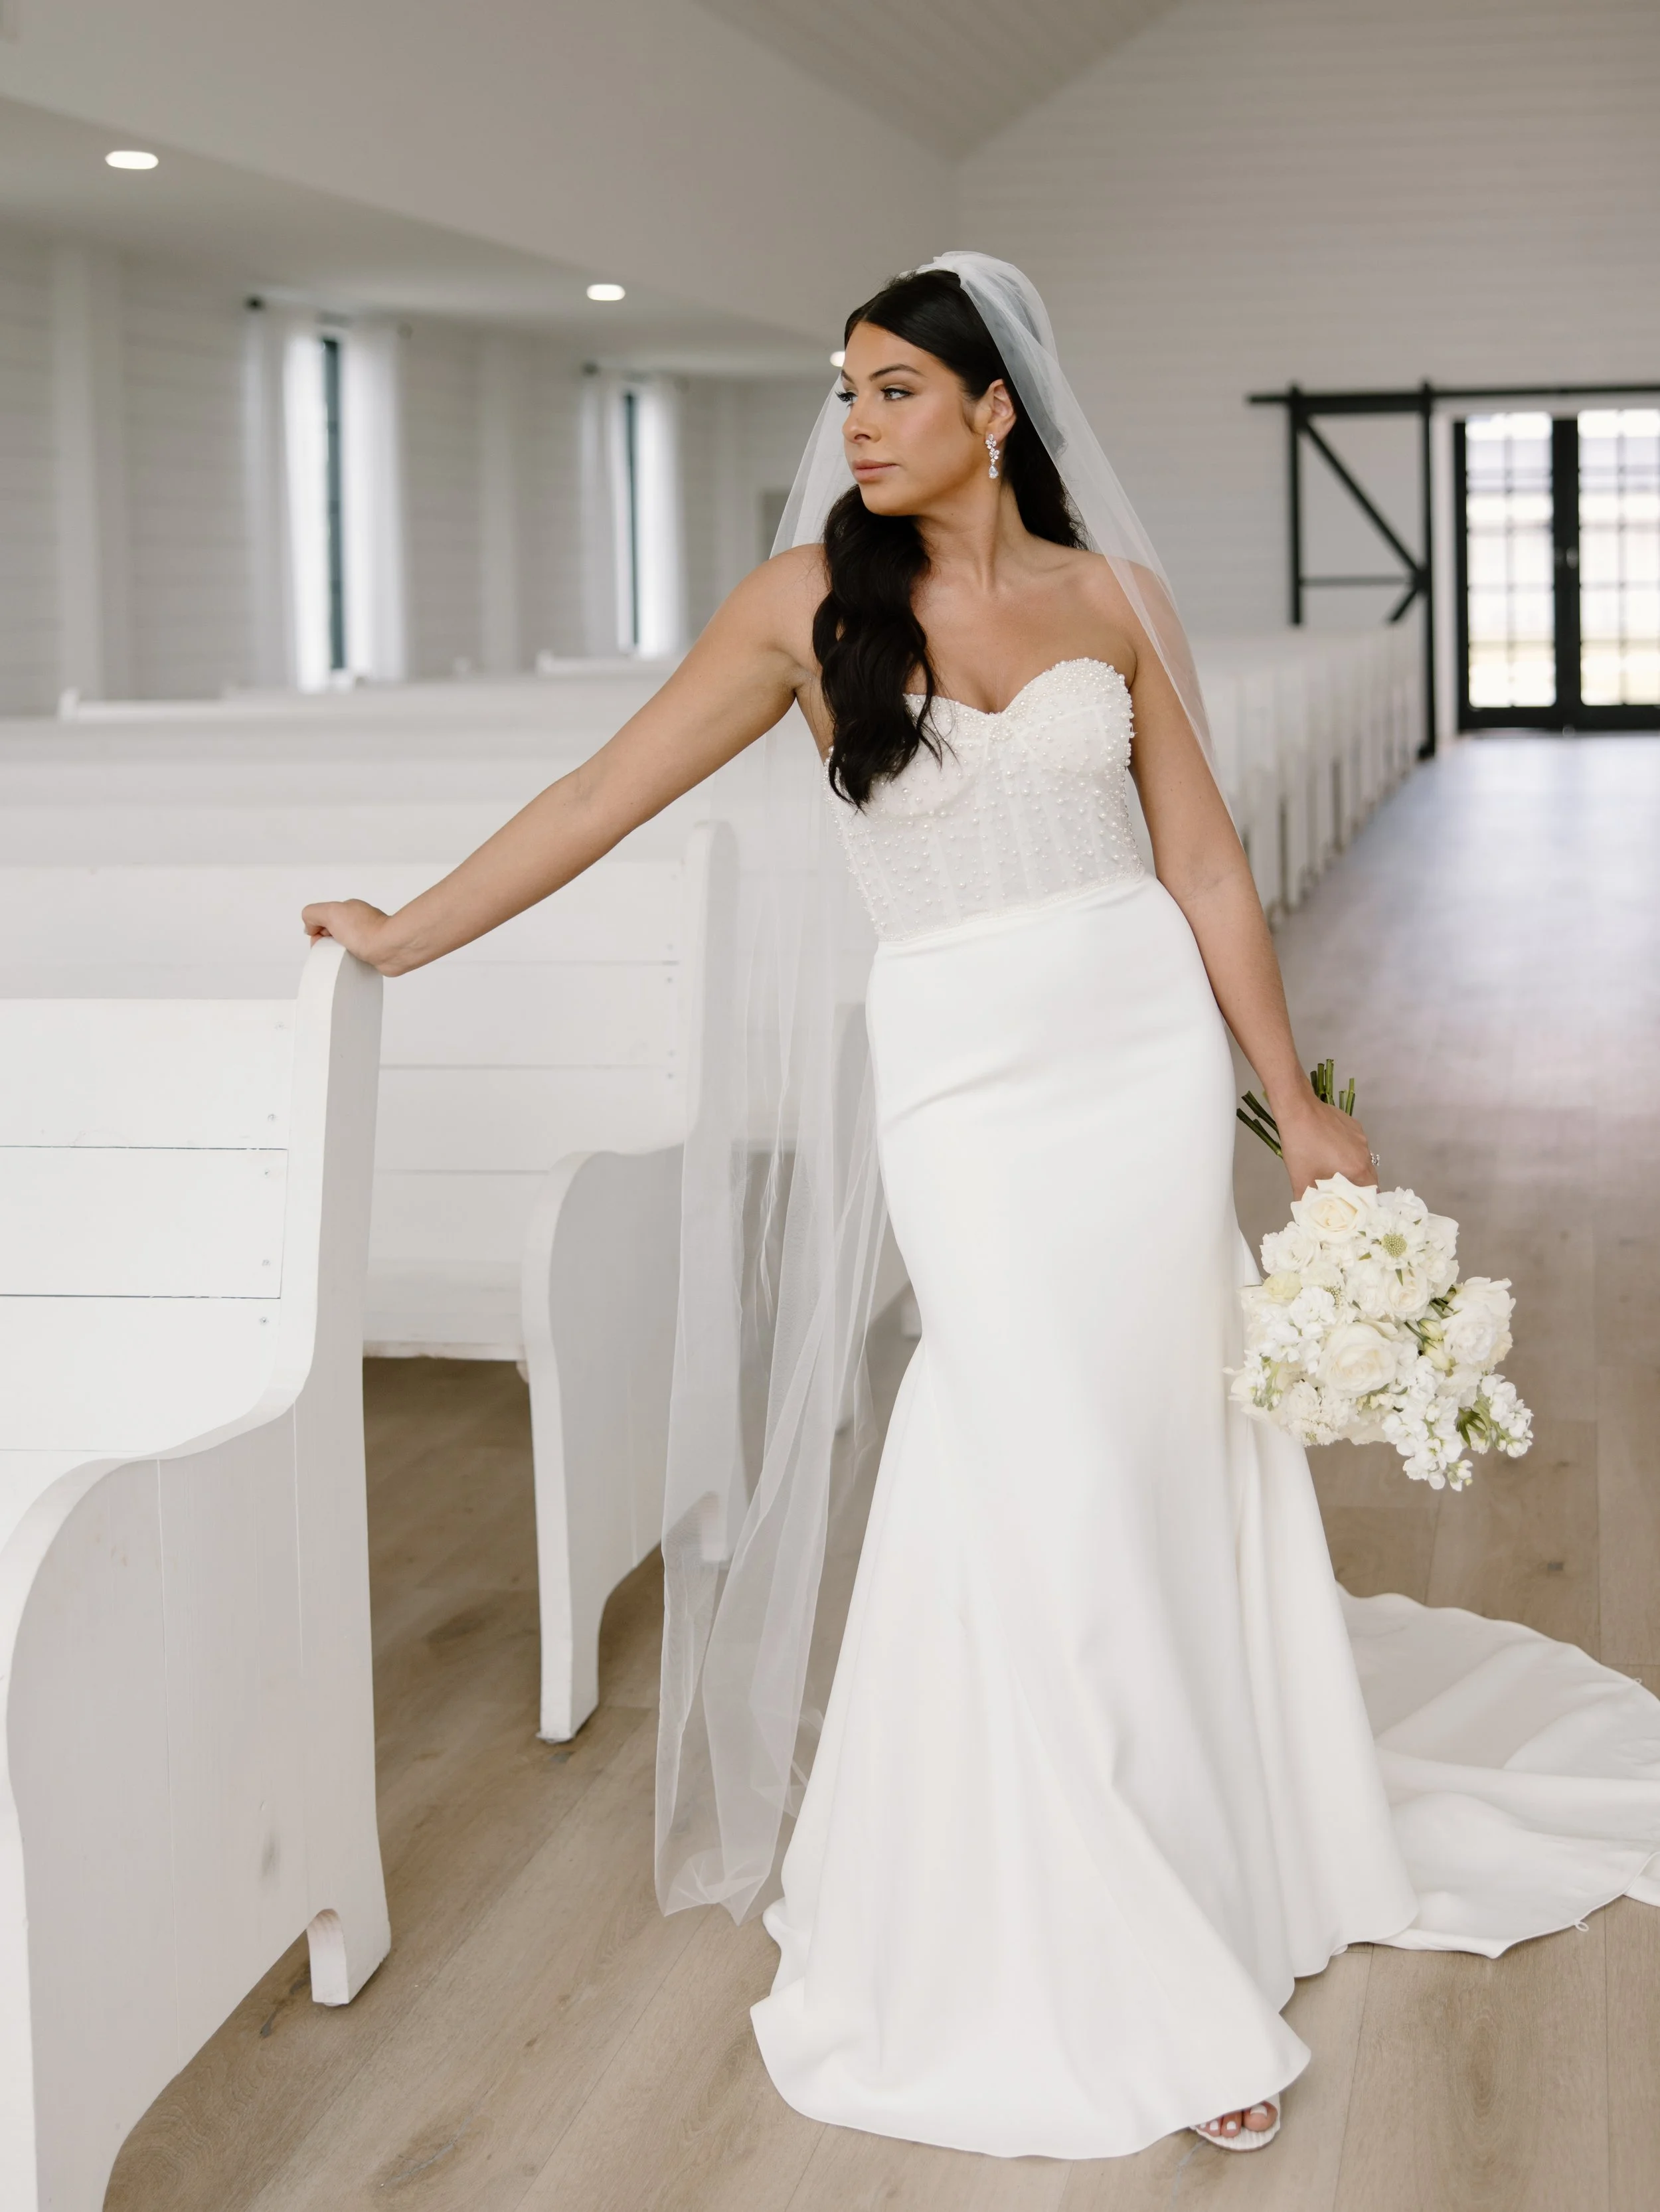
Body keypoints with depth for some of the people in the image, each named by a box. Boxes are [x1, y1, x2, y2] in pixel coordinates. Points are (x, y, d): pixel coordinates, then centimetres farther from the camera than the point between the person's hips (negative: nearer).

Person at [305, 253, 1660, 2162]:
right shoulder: (811, 599, 0)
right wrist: (406, 937, 2)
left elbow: (1205, 866, 6)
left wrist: (1294, 1101, 5)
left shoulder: (1109, 596, 4)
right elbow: (612, 792, 2)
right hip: (961, 1073, -2)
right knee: (1045, 1480, -2)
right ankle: (1127, 1965, 13)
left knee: (1172, 1454, 6)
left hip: (1147, 1049, 2)